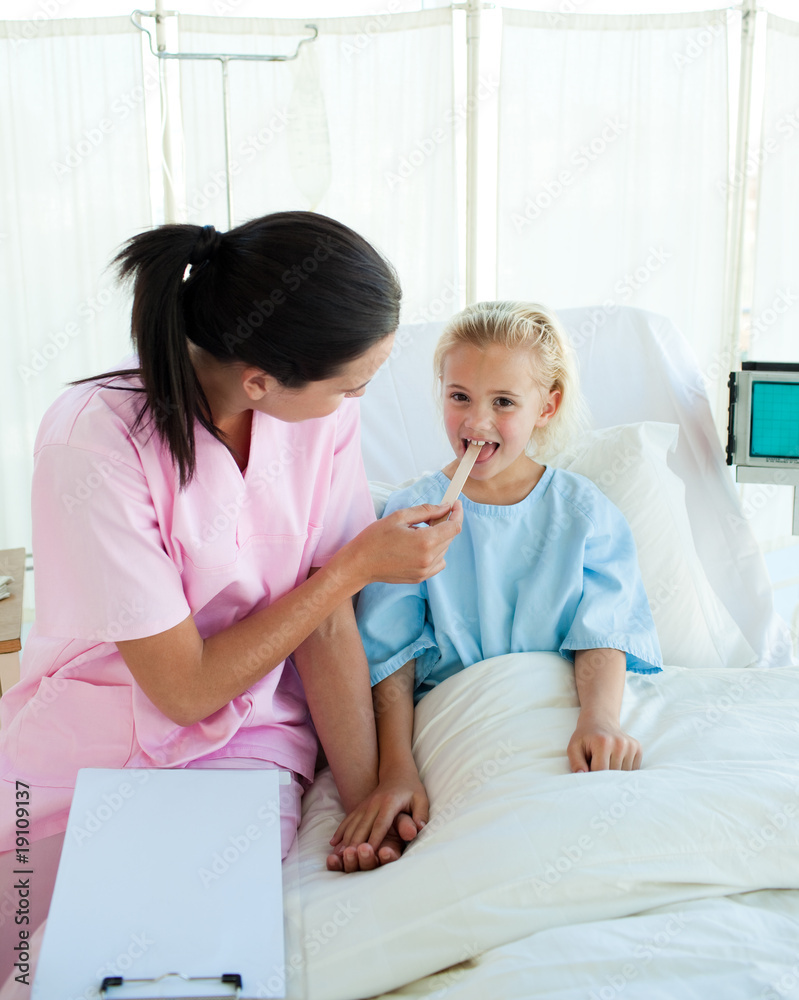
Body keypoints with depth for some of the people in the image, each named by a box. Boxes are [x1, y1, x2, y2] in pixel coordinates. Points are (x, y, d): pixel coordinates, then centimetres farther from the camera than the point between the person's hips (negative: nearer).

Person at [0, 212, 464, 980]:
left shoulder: (321, 410, -12)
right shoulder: (93, 443, -25)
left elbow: (329, 632, -7)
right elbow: (185, 687, -19)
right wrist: (358, 564, -17)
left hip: (246, 742, 2)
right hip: (86, 743, -1)